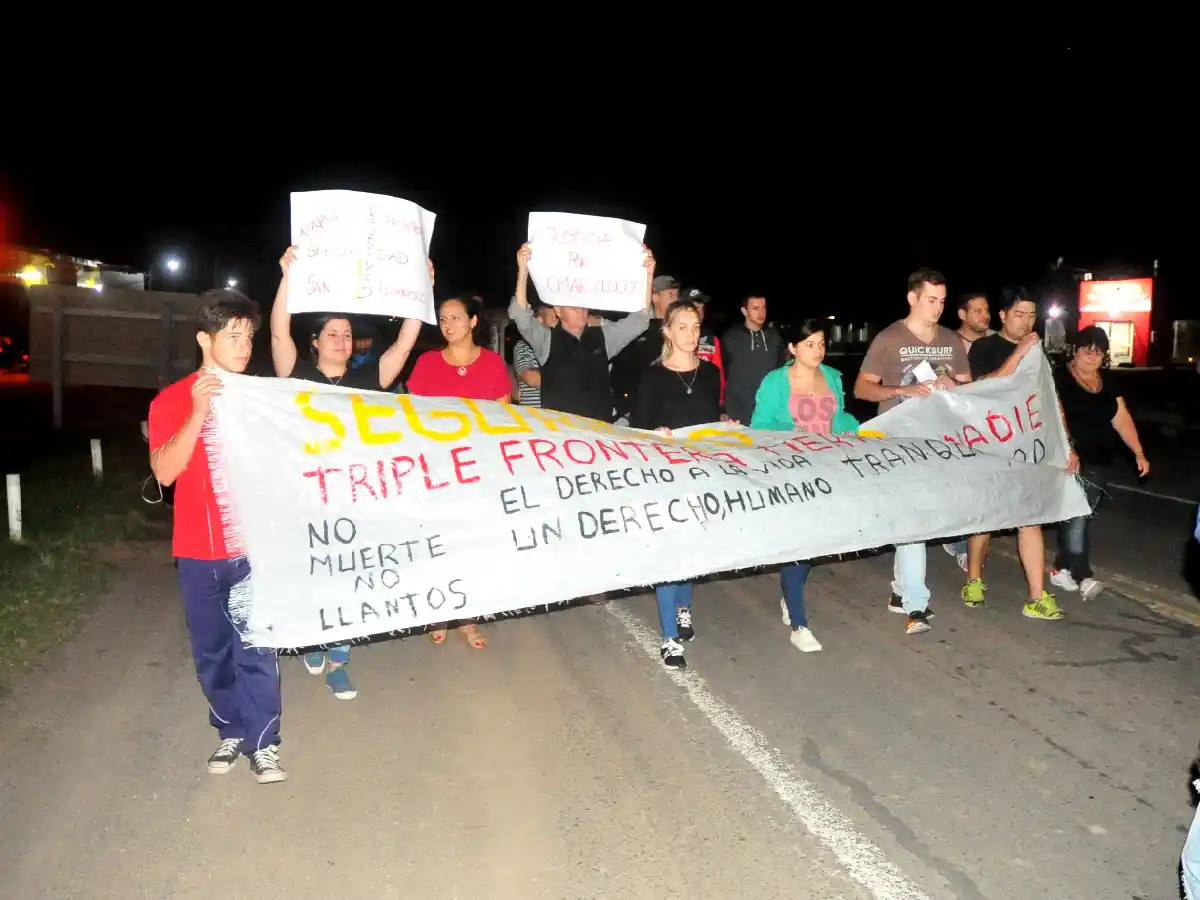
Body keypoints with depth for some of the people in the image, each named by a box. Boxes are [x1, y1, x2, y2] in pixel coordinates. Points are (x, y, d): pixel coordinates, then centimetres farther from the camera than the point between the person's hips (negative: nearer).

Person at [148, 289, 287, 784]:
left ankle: (262, 741, 13)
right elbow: (164, 471, -13)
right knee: (211, 649, 12)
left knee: (256, 647, 1)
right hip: (197, 551, 1)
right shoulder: (170, 401, -1)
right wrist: (198, 413, -21)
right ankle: (230, 730, 29)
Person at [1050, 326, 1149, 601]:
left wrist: (1139, 453, 5)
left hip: (1100, 462, 6)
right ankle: (1083, 576, -11)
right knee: (1075, 516, -11)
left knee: (1082, 516, 8)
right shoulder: (1059, 378, -6)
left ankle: (1062, 568, 18)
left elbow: (1122, 419, 12)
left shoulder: (1107, 384, 14)